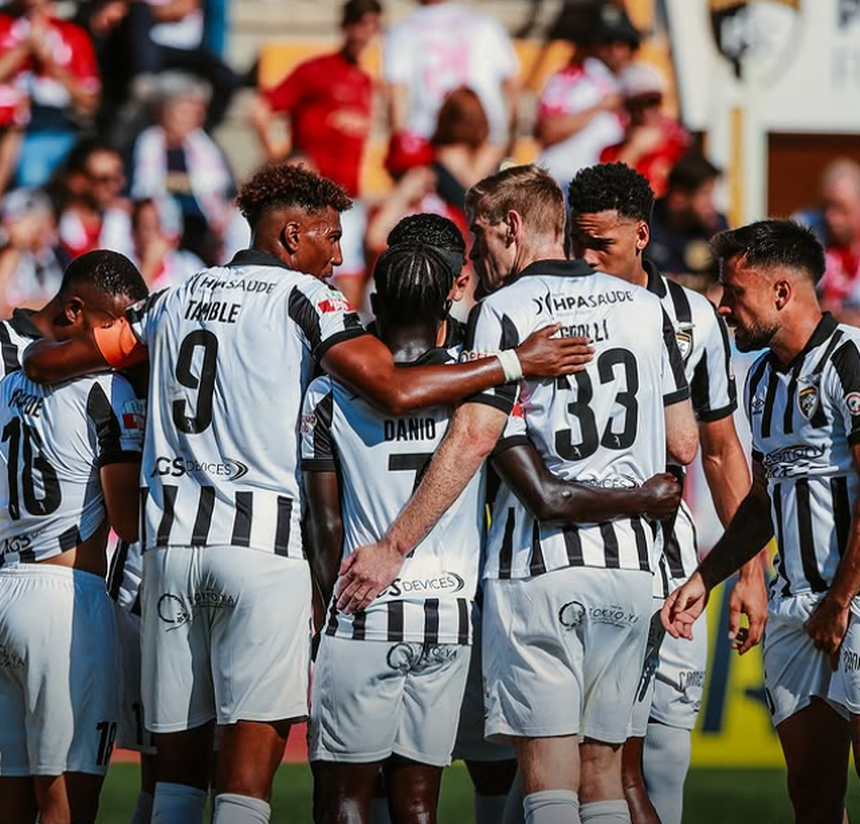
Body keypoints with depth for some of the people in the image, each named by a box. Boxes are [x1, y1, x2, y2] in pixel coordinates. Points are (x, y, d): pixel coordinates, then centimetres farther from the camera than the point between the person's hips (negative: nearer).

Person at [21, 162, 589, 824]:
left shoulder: (179, 298, 17)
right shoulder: (302, 296, 0)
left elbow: (50, 361, 25)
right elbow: (394, 391, -13)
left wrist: (37, 355, 49)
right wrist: (515, 364, -6)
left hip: (171, 539, 5)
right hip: (260, 541, -5)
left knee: (179, 759, 7)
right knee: (253, 747, -7)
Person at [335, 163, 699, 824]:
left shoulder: (509, 310, -5)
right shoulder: (645, 308, 10)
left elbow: (473, 440, -14)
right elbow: (683, 445, 11)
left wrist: (394, 547, -11)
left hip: (538, 562, -5)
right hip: (628, 560, 5)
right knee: (602, 769, 10)